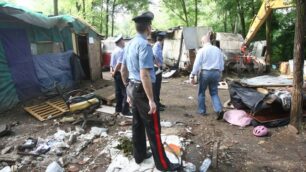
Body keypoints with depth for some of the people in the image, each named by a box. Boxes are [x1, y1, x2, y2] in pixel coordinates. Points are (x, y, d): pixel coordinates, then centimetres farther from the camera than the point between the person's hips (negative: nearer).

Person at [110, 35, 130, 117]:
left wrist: (112, 71, 4)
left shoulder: (114, 51, 15)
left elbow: (112, 63, 11)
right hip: (121, 74, -9)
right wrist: (114, 72, -13)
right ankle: (125, 111, 1)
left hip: (116, 74, 9)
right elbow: (119, 63, -23)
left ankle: (118, 110, 23)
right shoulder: (121, 51, -15)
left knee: (118, 92, 15)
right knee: (125, 93, -3)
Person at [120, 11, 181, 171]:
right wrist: (151, 99, -21)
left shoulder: (129, 44, 10)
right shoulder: (144, 45, -18)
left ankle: (139, 155, 34)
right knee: (153, 129, 2)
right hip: (142, 90, -9)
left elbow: (123, 71, 15)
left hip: (132, 88, 9)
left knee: (137, 124, 19)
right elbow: (144, 75, -25)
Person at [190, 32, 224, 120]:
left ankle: (202, 110, 21)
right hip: (216, 73, 4)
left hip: (205, 72, -4)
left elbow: (197, 64, -10)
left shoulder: (202, 50, -7)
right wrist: (219, 74, 25)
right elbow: (222, 64, 13)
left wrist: (192, 76, -6)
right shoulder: (217, 50, 8)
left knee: (201, 92, 13)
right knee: (214, 93, 12)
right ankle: (219, 110, -4)